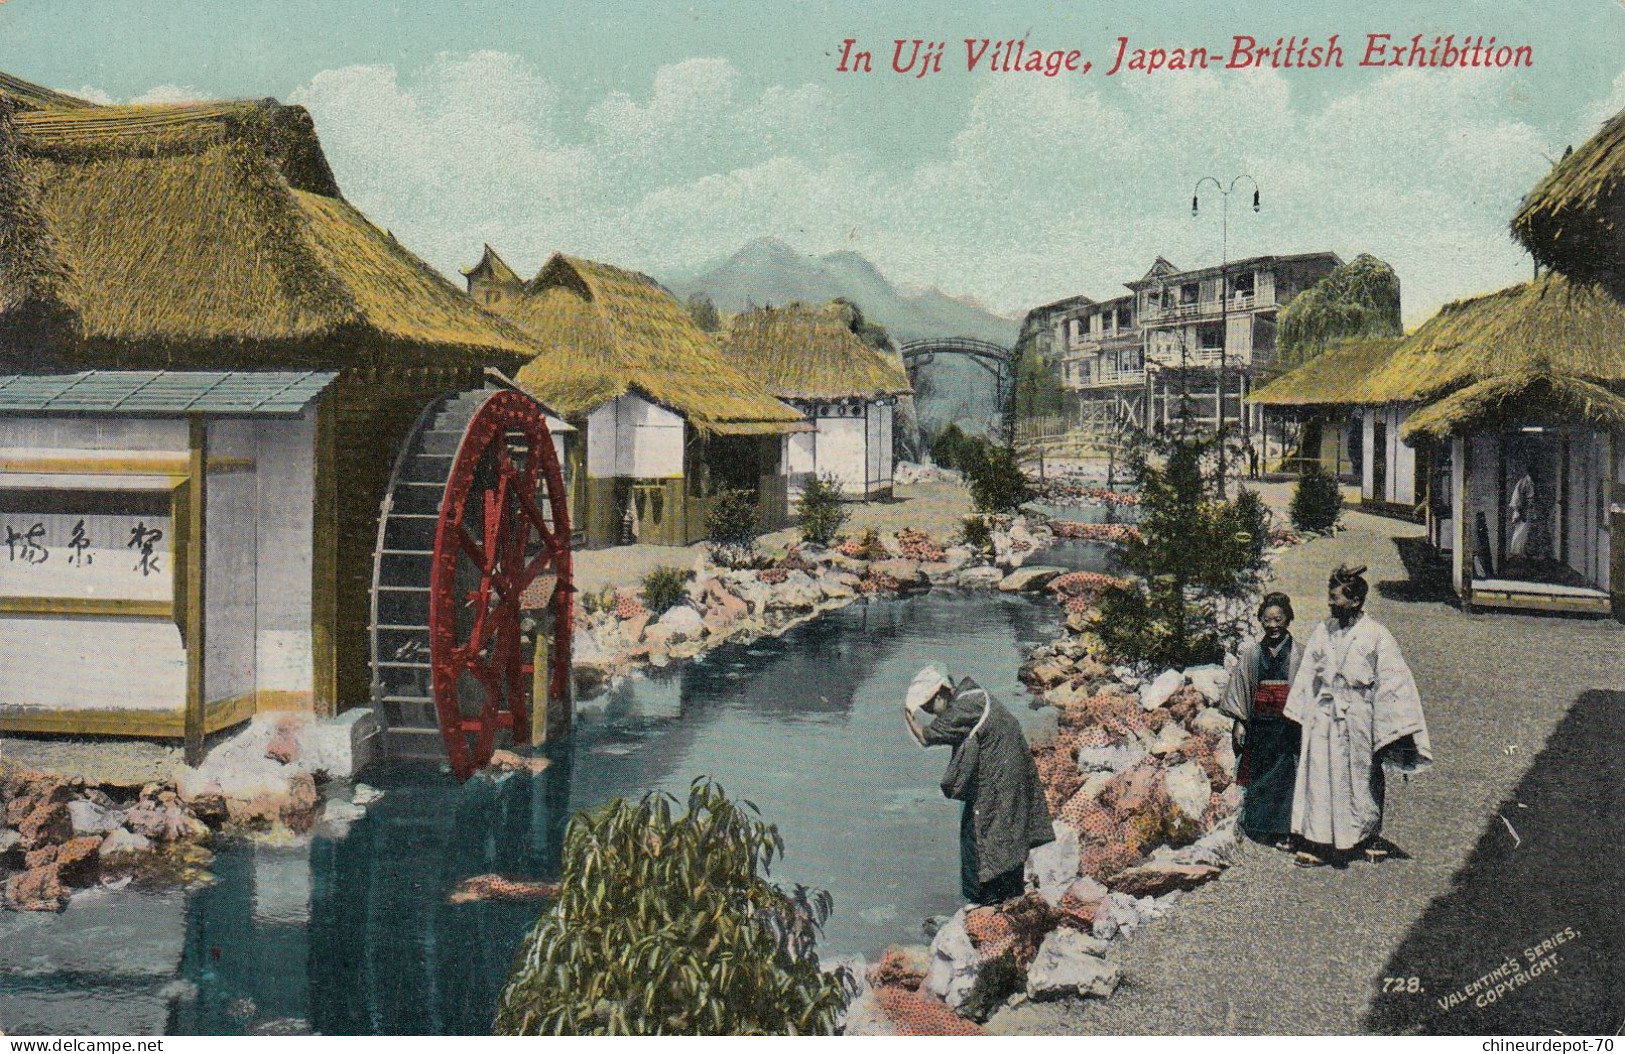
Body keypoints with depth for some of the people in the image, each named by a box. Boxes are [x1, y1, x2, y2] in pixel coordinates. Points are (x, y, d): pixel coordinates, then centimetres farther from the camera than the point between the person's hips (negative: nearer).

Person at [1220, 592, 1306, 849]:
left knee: (1286, 775, -1)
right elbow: (1240, 688, 8)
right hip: (1259, 723, 2)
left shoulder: (1300, 653, -1)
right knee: (1259, 775, 6)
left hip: (1289, 723, -2)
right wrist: (1240, 722, 4)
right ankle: (1262, 827, 17)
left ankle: (1284, 831, 8)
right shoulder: (1250, 652, 6)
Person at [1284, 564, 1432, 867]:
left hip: (1358, 721, -3)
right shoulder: (1323, 631, 6)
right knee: (1319, 778, 1)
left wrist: (1395, 729, -12)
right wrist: (1299, 718, 6)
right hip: (1323, 720, 3)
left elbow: (1392, 681, -8)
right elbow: (1307, 677, 9)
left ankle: (1367, 838, 29)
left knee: (1362, 779, 10)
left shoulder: (1376, 635, -7)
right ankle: (1318, 845, 6)